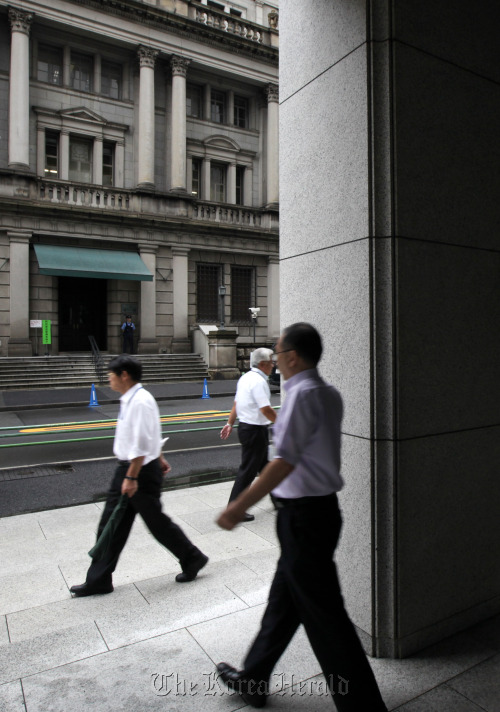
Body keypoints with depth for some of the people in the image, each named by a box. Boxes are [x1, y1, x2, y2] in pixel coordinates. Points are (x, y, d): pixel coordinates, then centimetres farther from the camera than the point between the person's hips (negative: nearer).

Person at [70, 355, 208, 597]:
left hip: (142, 470, -9)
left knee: (157, 523, 5)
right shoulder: (129, 399, 9)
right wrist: (159, 458, 27)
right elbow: (152, 435, 19)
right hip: (126, 468, 10)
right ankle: (98, 580, 25)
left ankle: (192, 559, 26)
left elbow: (141, 444, -25)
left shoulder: (140, 402, -22)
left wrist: (131, 478, -24)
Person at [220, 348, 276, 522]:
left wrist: (229, 424, 19)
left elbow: (236, 403, 15)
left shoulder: (245, 378, 10)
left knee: (262, 464, 21)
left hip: (245, 427, 10)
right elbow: (266, 410, -23)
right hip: (255, 430, -10)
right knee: (248, 470, -2)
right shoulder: (259, 381, -20)